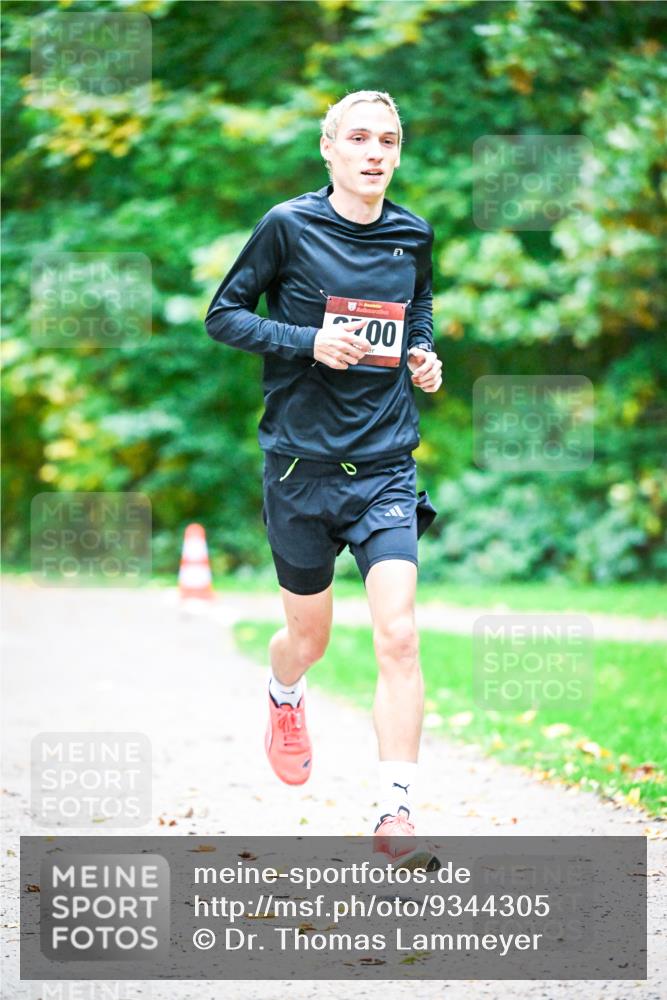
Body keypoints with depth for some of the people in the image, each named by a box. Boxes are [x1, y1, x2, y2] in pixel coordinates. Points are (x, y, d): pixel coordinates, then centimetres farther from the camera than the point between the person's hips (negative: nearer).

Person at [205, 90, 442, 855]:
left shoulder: (413, 237, 4)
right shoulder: (289, 226, -7)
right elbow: (222, 314, -3)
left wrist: (423, 354, 3)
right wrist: (308, 341, -17)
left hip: (386, 466, 2)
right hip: (303, 465, -2)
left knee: (397, 635, -15)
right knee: (308, 638, 14)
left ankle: (396, 813, -12)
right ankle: (284, 700, 51)